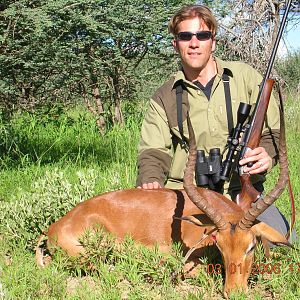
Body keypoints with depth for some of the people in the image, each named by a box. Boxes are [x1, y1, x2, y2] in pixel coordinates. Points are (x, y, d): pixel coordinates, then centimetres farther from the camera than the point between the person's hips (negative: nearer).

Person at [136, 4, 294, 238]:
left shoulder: (245, 77, 6)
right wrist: (151, 180, -18)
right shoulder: (164, 97, 9)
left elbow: (273, 131, 7)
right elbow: (154, 151, 3)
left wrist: (267, 154, -15)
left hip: (241, 191, 0)